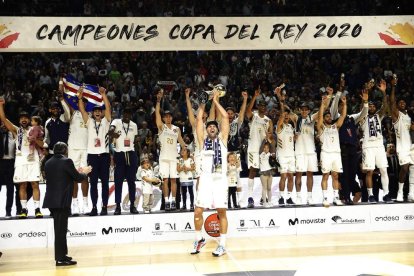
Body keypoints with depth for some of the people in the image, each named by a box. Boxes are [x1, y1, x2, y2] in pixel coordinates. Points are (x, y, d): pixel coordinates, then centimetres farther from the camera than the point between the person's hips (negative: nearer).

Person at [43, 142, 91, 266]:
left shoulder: (48, 163, 10)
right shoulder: (67, 161, -11)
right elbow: (77, 178, -6)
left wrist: (78, 172, 24)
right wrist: (84, 172, 16)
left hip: (52, 200, 7)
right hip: (62, 200, -7)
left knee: (59, 228, 16)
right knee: (61, 228, -3)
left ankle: (62, 254, 24)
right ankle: (60, 258, 0)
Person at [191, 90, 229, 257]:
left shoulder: (222, 139, 9)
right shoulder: (203, 141, 12)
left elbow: (225, 117, 4)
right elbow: (199, 120, 6)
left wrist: (215, 101, 7)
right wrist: (203, 103, 10)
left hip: (220, 179, -1)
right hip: (206, 179, 1)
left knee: (222, 212, 2)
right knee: (198, 212, 1)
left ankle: (222, 245, 11)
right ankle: (199, 240, 22)